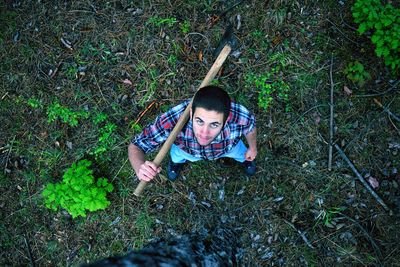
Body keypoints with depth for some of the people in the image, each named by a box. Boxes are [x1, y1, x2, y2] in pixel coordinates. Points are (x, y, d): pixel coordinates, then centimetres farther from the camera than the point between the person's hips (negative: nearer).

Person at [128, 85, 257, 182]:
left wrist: (252, 148, 3)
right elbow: (135, 146, -34)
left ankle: (243, 158, 69)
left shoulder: (241, 117, -46)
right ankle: (178, 160, 69)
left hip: (229, 148, 1)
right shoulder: (172, 121, -49)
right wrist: (140, 168, -58)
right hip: (187, 151, -1)